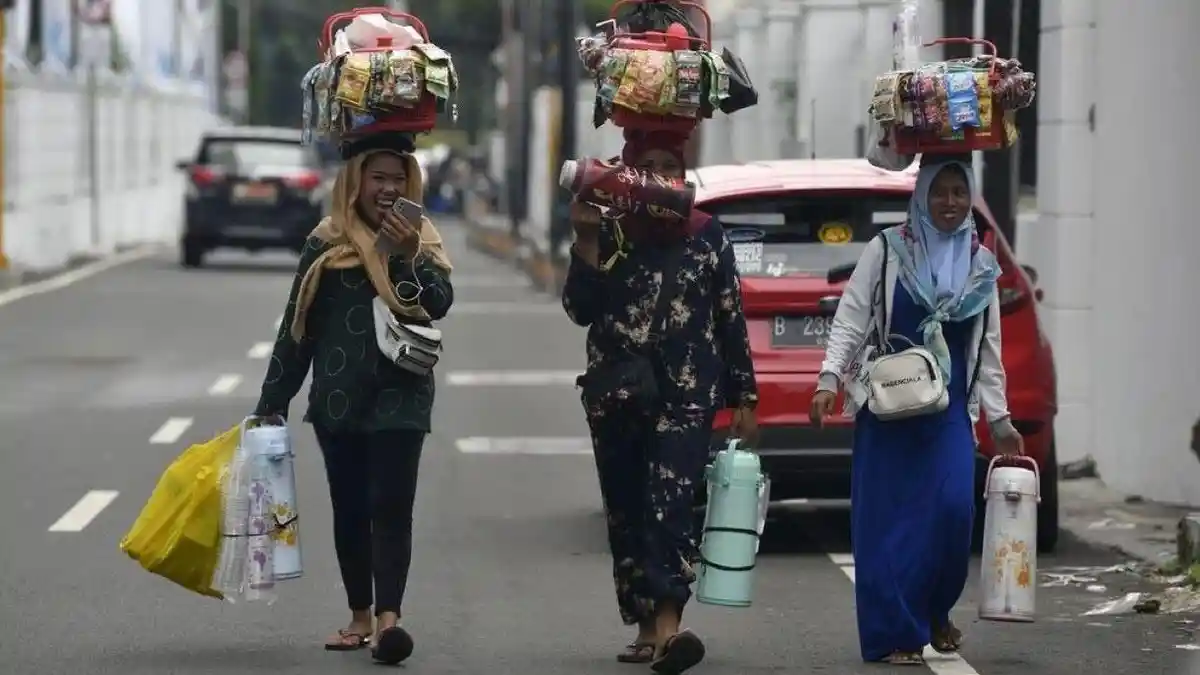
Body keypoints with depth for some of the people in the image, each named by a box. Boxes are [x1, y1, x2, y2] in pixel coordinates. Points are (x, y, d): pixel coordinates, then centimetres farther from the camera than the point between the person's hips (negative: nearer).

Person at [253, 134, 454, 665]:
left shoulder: (422, 240, 3)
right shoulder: (327, 244, 3)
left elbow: (440, 303, -12)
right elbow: (297, 327, 7)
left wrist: (410, 256, -27)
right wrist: (272, 402, 6)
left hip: (399, 395, -2)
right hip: (339, 397, 2)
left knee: (391, 505, -12)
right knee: (349, 508, 9)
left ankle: (388, 617, -21)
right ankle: (360, 616, 20)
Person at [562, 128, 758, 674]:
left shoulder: (707, 237, 5)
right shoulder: (607, 233, 6)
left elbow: (731, 320, 8)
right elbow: (579, 310, -2)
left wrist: (743, 399, 7)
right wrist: (586, 244, -13)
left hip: (687, 398, -3)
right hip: (614, 400, 3)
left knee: (670, 506, -18)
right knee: (626, 515, 8)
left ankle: (667, 626, -30)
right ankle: (647, 630, 19)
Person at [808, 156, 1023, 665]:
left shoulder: (981, 265, 11)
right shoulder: (886, 251, 1)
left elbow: (989, 349, 14)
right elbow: (850, 320, -2)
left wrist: (1000, 420, 13)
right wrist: (829, 379, -14)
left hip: (950, 410, 2)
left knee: (953, 509, -11)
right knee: (888, 518, -5)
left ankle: (935, 615, 12)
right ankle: (894, 633, 3)